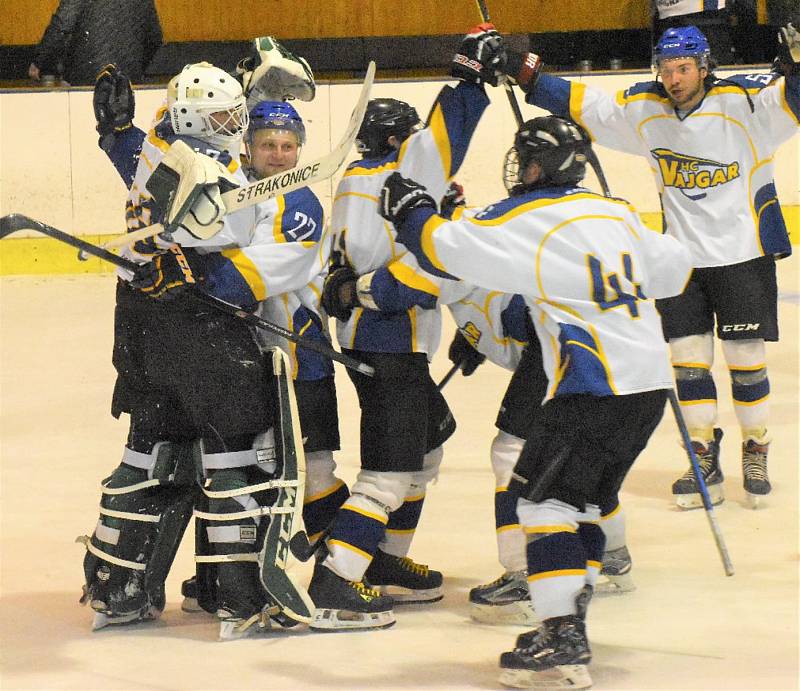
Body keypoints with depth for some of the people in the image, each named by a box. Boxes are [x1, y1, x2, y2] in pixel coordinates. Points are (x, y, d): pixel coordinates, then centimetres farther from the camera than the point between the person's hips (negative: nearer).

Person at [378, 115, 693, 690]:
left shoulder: (526, 220, -8)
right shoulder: (618, 214, 14)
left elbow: (445, 249, -8)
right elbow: (674, 270, 24)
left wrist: (411, 210, 11)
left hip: (596, 389, -8)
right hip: (650, 384, 8)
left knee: (544, 497, -5)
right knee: (581, 500, 18)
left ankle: (565, 643, -14)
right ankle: (567, 626, 19)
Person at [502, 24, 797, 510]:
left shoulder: (743, 101, -14)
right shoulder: (644, 110, -1)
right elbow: (580, 103, 7)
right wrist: (527, 77, 0)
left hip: (744, 252, -4)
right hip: (682, 258, 4)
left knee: (746, 360, 2)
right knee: (689, 360, 3)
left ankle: (756, 453, 18)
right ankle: (705, 463, 12)